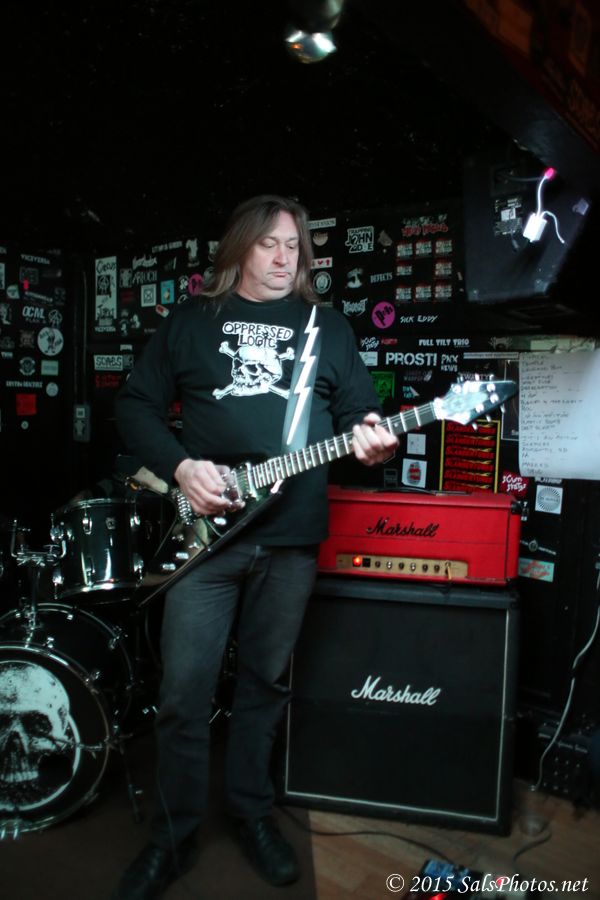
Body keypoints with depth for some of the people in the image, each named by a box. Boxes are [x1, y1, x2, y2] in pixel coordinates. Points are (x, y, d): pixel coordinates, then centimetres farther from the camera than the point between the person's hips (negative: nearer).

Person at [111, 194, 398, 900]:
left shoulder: (329, 326, 13)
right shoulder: (191, 320, 9)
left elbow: (358, 413, 10)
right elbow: (136, 405, 6)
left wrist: (370, 441, -13)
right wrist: (180, 467, -10)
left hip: (292, 537, 2)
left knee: (265, 682, 14)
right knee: (183, 695, 3)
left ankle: (251, 812, 36)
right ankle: (171, 837, 25)